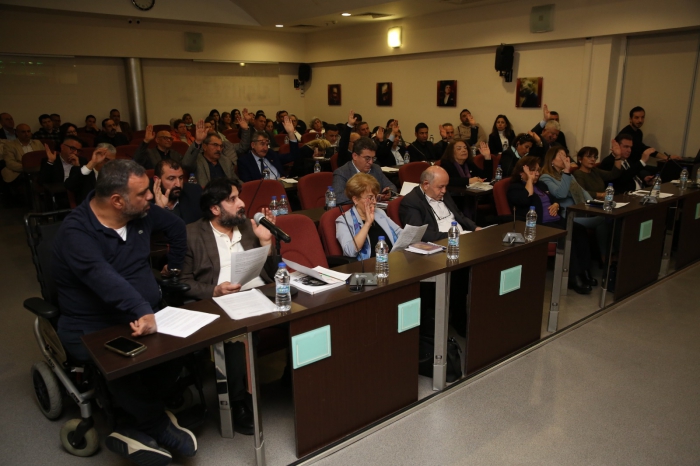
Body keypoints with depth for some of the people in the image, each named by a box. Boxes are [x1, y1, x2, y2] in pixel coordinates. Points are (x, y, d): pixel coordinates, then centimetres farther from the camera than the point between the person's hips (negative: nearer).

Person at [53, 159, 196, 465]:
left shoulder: (141, 213, 1)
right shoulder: (76, 232, -19)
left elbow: (176, 227, 23)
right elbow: (104, 278, -39)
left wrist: (175, 266, 24)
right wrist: (143, 311, -53)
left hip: (145, 314, 5)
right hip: (93, 328, -5)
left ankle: (139, 427, -10)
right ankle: (159, 426, -5)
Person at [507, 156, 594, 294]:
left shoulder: (540, 185, 26)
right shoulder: (515, 187, 2)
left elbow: (554, 199, 30)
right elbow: (526, 199, -19)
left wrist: (555, 205, 6)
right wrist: (530, 179, -7)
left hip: (556, 220, 8)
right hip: (539, 225, -8)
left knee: (580, 230, -20)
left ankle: (584, 272, -20)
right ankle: (574, 277, -25)